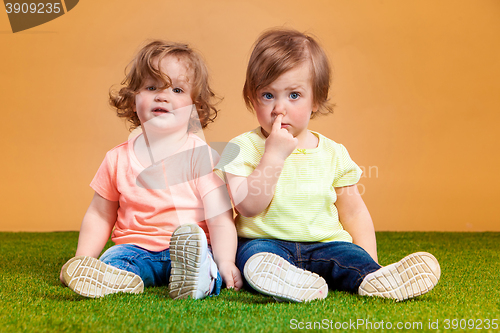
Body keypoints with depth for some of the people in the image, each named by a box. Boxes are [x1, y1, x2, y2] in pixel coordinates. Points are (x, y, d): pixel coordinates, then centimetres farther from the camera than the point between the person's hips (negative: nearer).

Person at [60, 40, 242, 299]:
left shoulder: (201, 155, -5)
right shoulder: (118, 159, 7)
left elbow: (220, 218, -10)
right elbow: (99, 215, 15)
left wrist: (226, 262, -23)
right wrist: (82, 261, 4)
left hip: (195, 247, -3)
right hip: (137, 248, 3)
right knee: (114, 258, -27)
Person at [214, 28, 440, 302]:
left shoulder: (333, 153, 6)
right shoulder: (243, 147, -3)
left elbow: (354, 213, 11)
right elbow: (249, 206, -15)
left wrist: (368, 263, 2)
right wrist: (274, 154, -21)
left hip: (323, 244, 4)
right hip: (265, 241, -3)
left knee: (350, 255, -23)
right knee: (253, 253, -33)